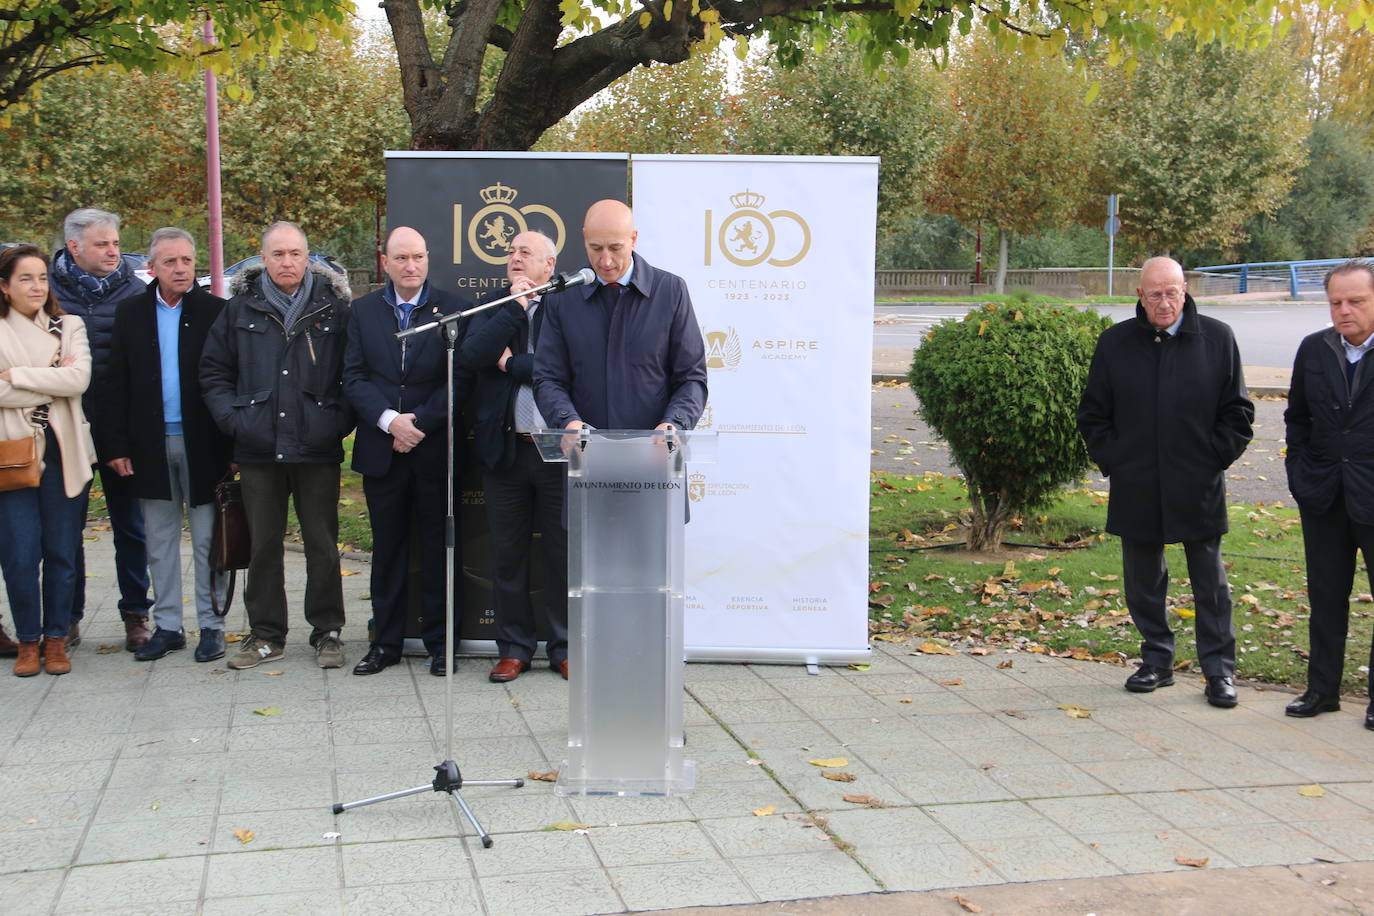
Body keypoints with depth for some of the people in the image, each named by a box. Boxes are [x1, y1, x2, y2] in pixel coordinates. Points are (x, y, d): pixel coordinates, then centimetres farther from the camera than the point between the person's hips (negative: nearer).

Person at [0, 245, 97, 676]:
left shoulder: (70, 327, 11)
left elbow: (79, 379, -7)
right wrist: (52, 385, -9)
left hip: (64, 453, 2)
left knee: (62, 552, 4)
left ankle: (56, 640, 15)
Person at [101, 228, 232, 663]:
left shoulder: (215, 311, -2)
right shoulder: (131, 313, 7)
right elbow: (118, 384, 6)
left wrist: (233, 444, -10)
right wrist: (116, 444, -1)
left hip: (202, 443, -3)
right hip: (151, 444, 3)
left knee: (207, 541, 4)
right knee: (159, 542, 10)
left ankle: (211, 626, 13)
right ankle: (167, 626, 20)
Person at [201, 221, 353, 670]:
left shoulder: (334, 307, 3)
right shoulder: (240, 308, 7)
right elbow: (213, 370, 11)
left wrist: (339, 421, -4)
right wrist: (233, 419, -1)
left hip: (317, 449, -2)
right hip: (258, 450, 2)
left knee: (322, 544, 4)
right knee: (262, 544, 9)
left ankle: (327, 633, 15)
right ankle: (266, 634, 19)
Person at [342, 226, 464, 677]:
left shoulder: (451, 308, 1)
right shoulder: (364, 311, 9)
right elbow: (354, 377, 2)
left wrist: (420, 422, -13)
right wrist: (389, 420, -12)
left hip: (434, 449, -2)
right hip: (381, 450, 2)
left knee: (438, 547, 5)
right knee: (387, 547, 9)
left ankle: (440, 643, 14)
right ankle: (385, 642, 19)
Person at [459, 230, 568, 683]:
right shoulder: (493, 310, 11)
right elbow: (470, 356, -8)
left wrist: (511, 364, -8)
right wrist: (516, 307, -8)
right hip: (504, 448, 3)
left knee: (563, 552, 5)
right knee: (507, 554, 10)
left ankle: (564, 647, 18)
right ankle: (513, 648, 21)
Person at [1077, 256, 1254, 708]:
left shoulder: (1217, 338, 0)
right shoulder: (1115, 343, 3)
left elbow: (1238, 412, 6)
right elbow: (1092, 414, 10)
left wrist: (1215, 459, -2)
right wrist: (1112, 460, 1)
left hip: (1198, 489, -2)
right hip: (1136, 491, 2)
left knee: (1210, 583, 5)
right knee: (1143, 581, 11)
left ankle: (1219, 670, 15)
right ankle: (1156, 661, 25)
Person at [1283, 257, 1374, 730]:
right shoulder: (1313, 349, 5)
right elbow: (1296, 417, 14)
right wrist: (1299, 473, 5)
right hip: (1323, 497, 4)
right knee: (1326, 597, 12)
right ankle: (1322, 688, 23)